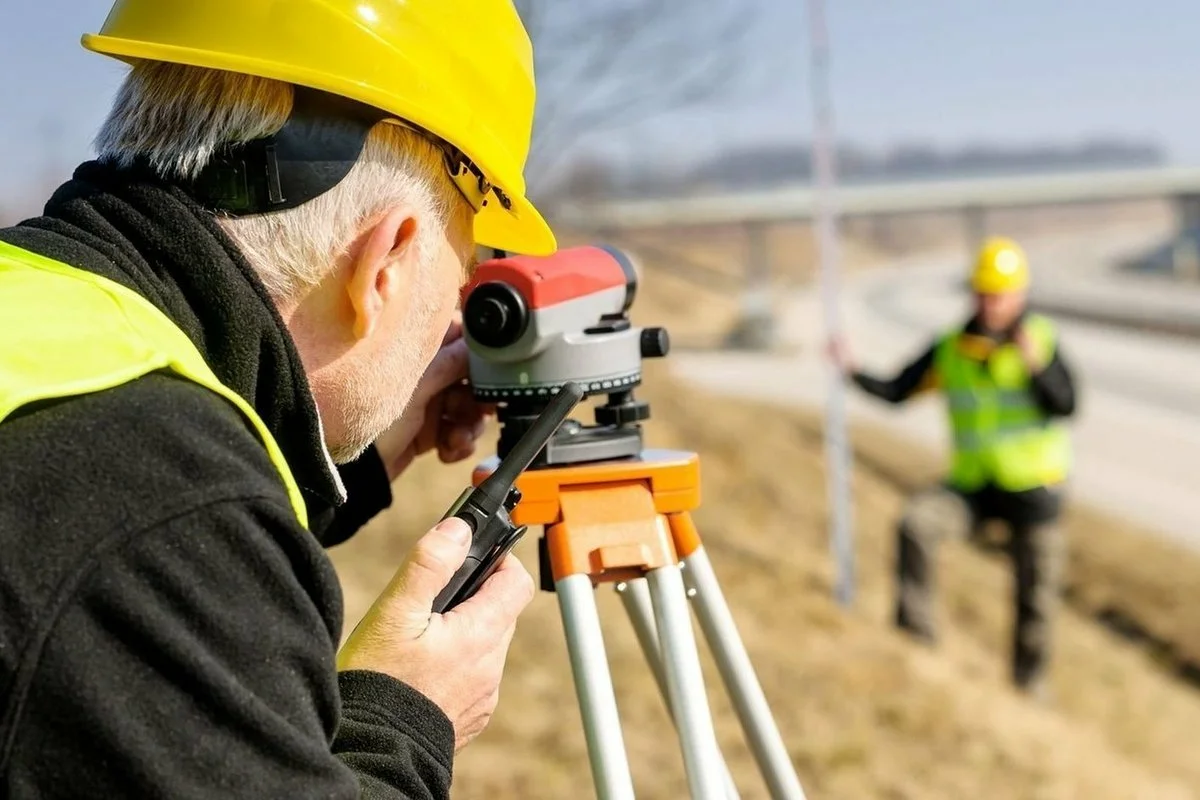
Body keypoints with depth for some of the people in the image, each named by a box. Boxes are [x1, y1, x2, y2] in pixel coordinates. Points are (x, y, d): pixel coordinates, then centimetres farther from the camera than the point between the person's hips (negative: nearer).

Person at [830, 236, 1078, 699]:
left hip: (1034, 487, -2)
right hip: (973, 485, 2)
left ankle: (1030, 681, 27)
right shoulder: (950, 349, 1)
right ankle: (917, 629, -20)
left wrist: (1037, 364, -31)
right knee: (916, 523, -25)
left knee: (1035, 591, 6)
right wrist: (852, 372, -17)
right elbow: (896, 392, -1)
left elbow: (1066, 405, -17)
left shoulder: (1042, 342, -6)